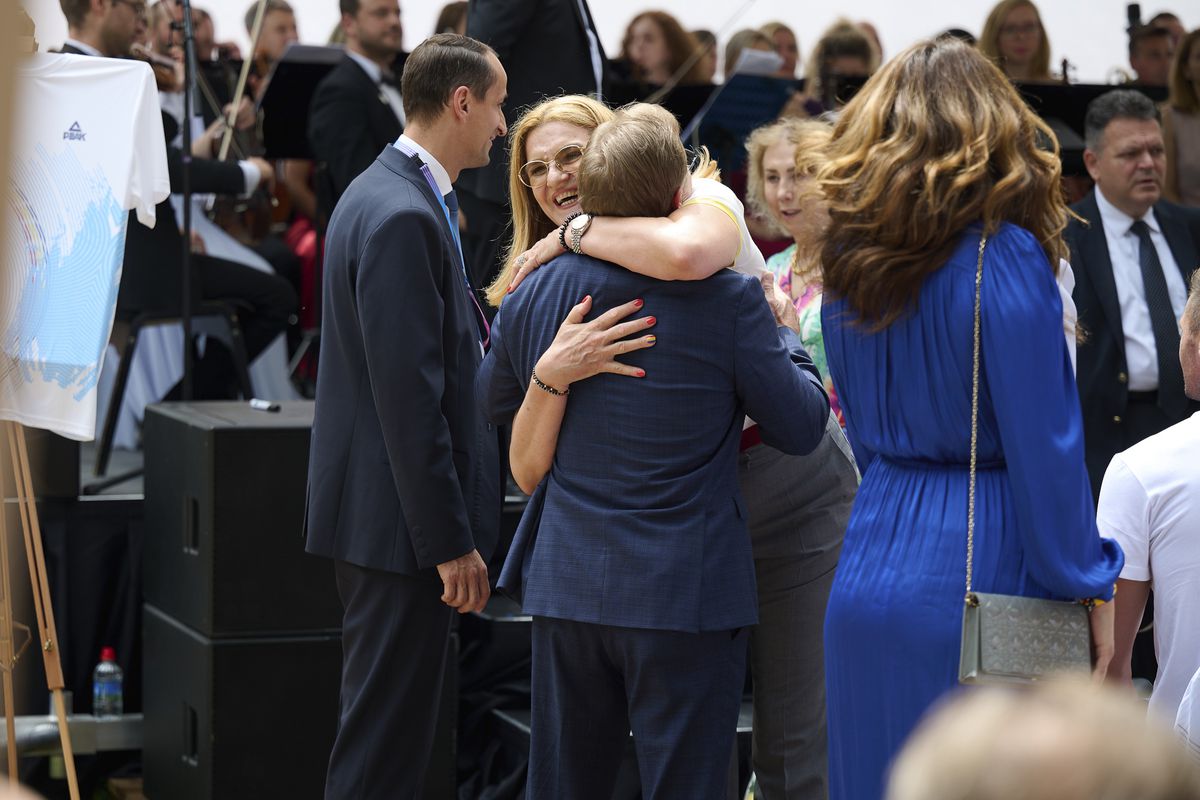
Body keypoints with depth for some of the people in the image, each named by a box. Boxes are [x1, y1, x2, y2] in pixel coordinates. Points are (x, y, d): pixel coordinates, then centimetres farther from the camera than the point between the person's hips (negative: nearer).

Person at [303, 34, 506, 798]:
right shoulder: (403, 217, -20)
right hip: (401, 514, -10)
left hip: (387, 510, 10)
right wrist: (451, 541, -21)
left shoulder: (391, 192, 13)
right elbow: (410, 396, -23)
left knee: (393, 717, 17)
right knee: (387, 735, -3)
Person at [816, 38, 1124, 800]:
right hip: (980, 584, -6)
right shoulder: (1002, 258, -11)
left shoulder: (851, 260, 8)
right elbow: (1044, 450, -12)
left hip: (868, 573, 6)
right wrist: (1090, 589, -3)